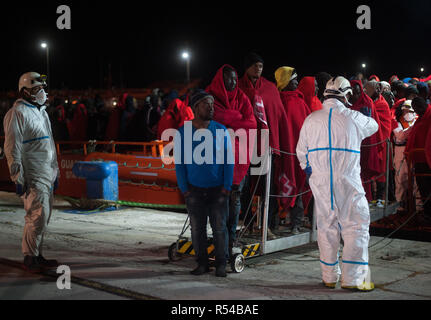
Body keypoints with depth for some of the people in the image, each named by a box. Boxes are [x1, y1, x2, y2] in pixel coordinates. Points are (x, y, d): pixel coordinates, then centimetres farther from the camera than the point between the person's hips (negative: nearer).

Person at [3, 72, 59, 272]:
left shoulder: (41, 111, 20)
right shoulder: (17, 113, -9)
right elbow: (12, 148, -14)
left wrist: (55, 173, 23)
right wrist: (18, 178, -17)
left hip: (46, 175, 9)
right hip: (32, 177, -9)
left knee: (43, 216, 12)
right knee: (38, 215, -10)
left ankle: (36, 256, 20)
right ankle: (30, 258, 0)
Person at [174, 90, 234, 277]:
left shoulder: (221, 131, 3)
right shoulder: (182, 133, 2)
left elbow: (229, 160, 3)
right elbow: (179, 163, 4)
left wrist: (226, 187, -4)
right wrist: (184, 189, -2)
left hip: (218, 190, 0)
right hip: (194, 190, 0)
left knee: (220, 228, 1)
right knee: (197, 228, 5)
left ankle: (221, 264, 12)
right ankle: (202, 263, 17)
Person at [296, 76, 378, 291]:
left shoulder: (311, 119, 4)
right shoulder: (354, 118, -2)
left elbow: (301, 151, 10)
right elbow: (373, 126, 20)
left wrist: (308, 169, 28)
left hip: (320, 182, 4)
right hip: (348, 181, -3)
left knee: (326, 227, 12)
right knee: (355, 226, 4)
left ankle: (329, 276, 19)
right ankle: (352, 278, 3)